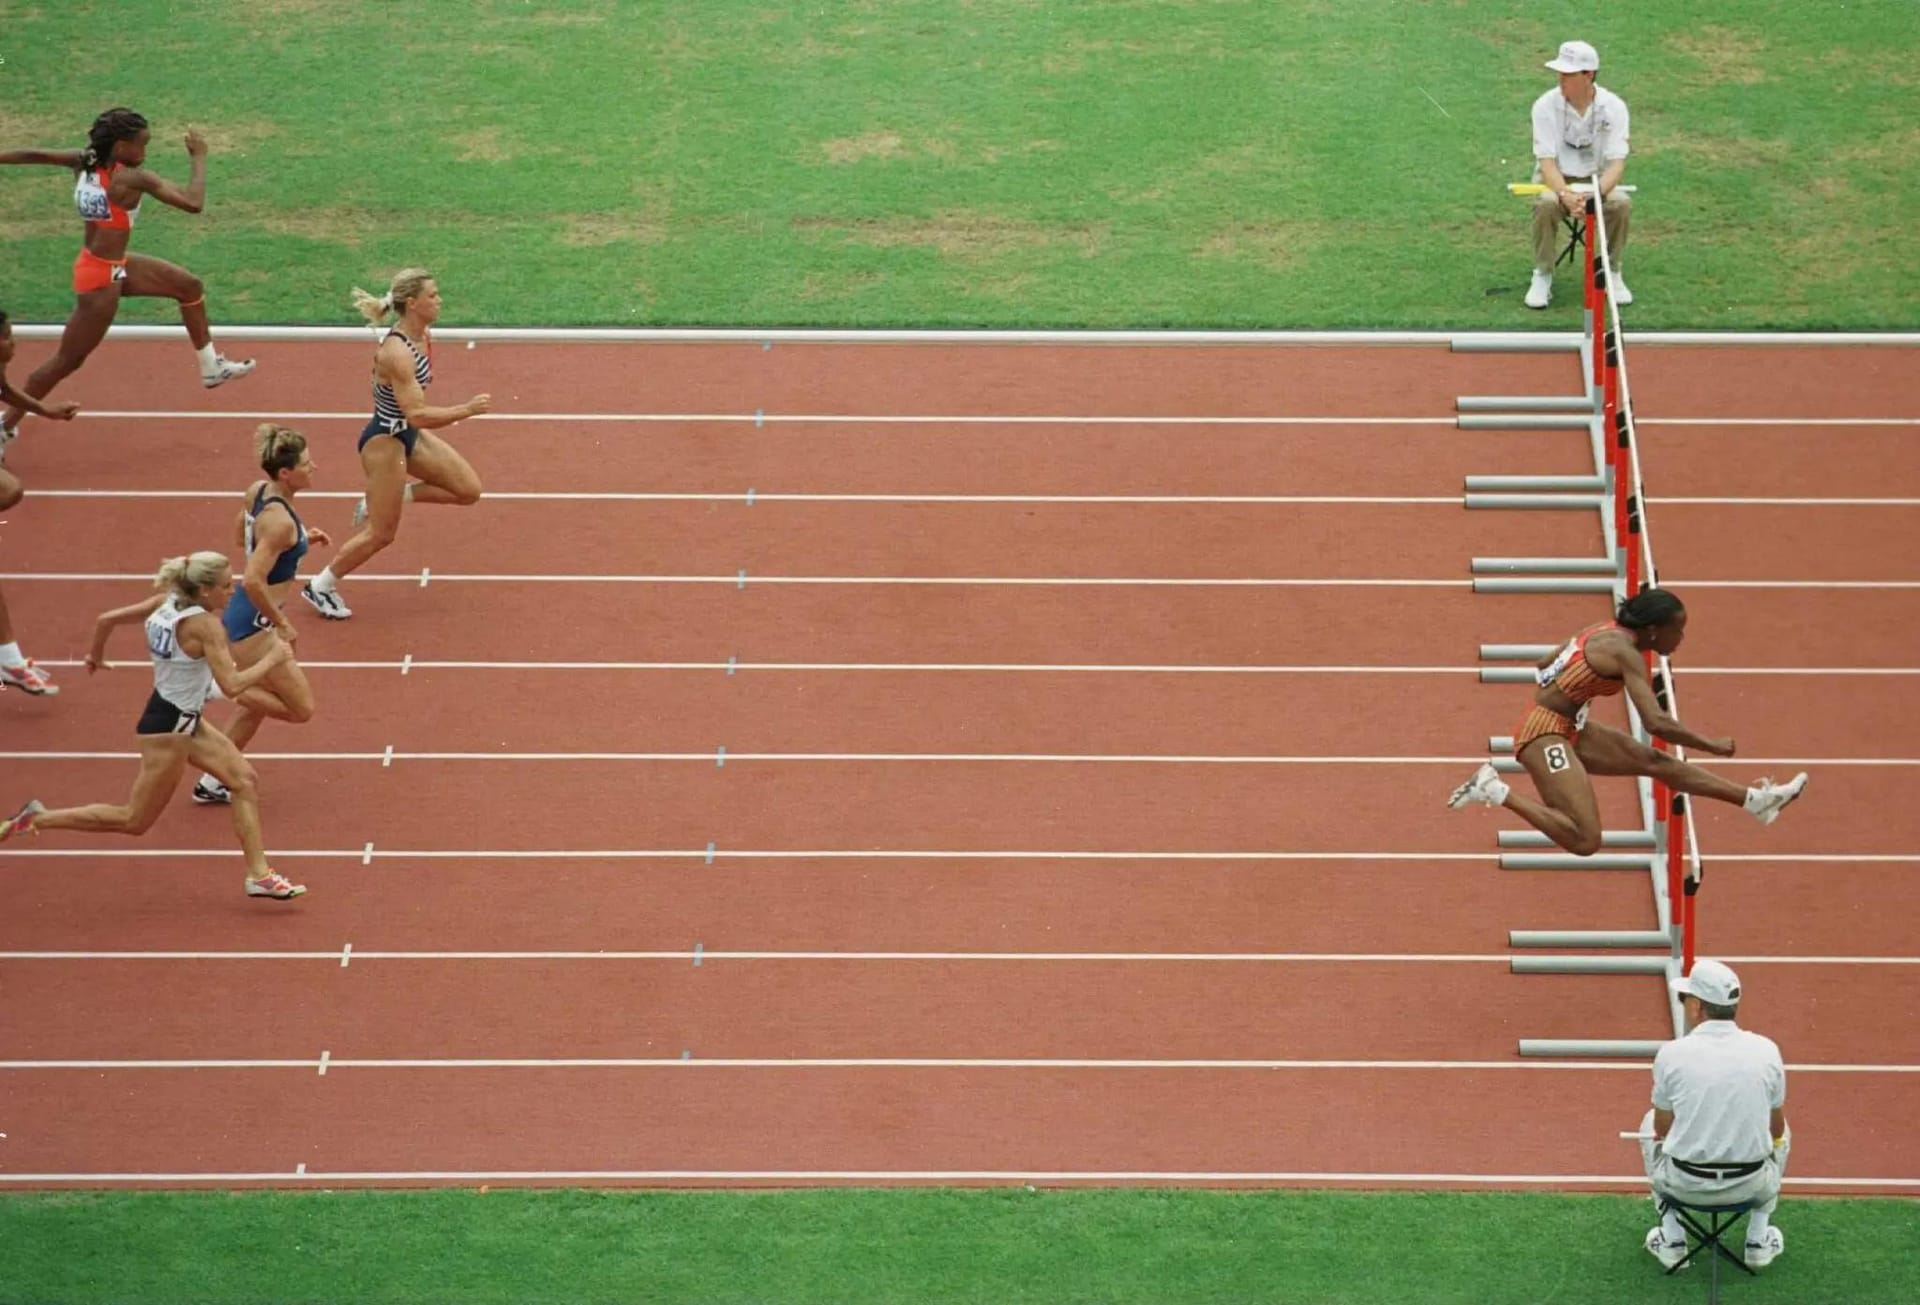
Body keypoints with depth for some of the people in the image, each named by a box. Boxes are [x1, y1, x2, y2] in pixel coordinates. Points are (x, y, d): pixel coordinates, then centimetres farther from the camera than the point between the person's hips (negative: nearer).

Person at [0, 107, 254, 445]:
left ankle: (211, 367, 36)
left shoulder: (84, 162, -6)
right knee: (68, 361, 3)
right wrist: (199, 157, -15)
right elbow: (193, 203, -29)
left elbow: (35, 155, -7)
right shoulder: (132, 179, -27)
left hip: (115, 266, 10)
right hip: (100, 280, -10)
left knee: (190, 286, 20)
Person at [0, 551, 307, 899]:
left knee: (243, 778, 8)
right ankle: (37, 819, 9)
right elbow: (232, 686, -29)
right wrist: (272, 659, -15)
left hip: (185, 719, 10)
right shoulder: (205, 625, -24)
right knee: (134, 821, 4)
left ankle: (259, 875, 9)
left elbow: (106, 619, 7)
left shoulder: (166, 603, 0)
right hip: (169, 727, -10)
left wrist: (96, 655, 26)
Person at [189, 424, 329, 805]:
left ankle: (212, 783, 34)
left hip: (242, 616, 10)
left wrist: (301, 539, 10)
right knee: (301, 708, -1)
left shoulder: (257, 491, -1)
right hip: (254, 621, -10)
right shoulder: (280, 521, -28)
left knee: (254, 706, 24)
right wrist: (281, 624, -19)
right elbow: (253, 581, -32)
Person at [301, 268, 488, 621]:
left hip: (409, 435, 9)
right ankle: (321, 585, 22)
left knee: (468, 491, 6)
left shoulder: (423, 336, -3)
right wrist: (466, 410, -31)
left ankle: (384, 499, 16)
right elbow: (417, 414, -33)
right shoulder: (397, 353, -31)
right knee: (381, 534, 2)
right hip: (385, 442, -9)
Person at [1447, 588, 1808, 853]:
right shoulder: (1626, 652, -19)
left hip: (1567, 729, 10)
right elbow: (1655, 723, -26)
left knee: (1653, 762, 5)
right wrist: (1711, 746, -17)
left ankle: (1755, 801, 7)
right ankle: (1496, 792, -11)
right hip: (1545, 736, -10)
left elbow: (1543, 665, 20)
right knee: (1585, 841, -19)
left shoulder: (1606, 633, 9)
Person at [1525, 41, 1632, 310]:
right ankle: (1542, 276, -16)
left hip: (1598, 179, 1)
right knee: (1546, 203, -35)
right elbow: (1547, 161, -19)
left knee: (1622, 203, -30)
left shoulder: (1613, 107, -13)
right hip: (1556, 179, -1)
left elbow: (1616, 162, -17)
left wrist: (1596, 193, -37)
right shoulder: (1546, 106, -15)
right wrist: (1565, 195, -38)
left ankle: (1612, 273, -8)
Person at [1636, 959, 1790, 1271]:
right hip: (1751, 1184, 1)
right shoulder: (1766, 1050, -5)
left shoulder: (1671, 1053, -10)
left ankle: (1672, 1240, 27)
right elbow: (1776, 1129, 9)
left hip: (1685, 1185, -1)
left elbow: (1662, 1128, 5)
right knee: (1779, 1135, 34)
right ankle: (1758, 1240, 27)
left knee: (1649, 1123, 30)